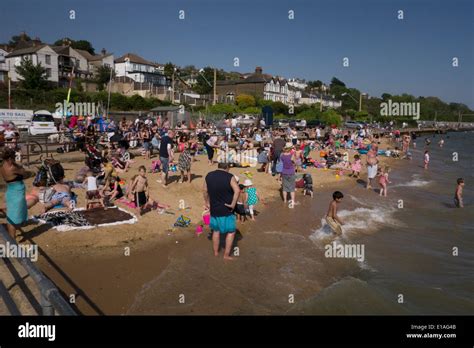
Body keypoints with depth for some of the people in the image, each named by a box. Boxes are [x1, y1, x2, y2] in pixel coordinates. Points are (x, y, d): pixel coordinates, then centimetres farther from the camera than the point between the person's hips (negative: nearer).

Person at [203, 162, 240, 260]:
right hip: (226, 210, -5)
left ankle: (215, 252, 31)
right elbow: (237, 190, -26)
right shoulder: (230, 177, -15)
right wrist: (233, 204, -17)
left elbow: (205, 190, 10)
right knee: (231, 231, 10)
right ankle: (226, 255, 11)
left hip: (214, 209, 5)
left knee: (216, 230, 22)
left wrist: (207, 202, 21)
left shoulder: (209, 176, 1)